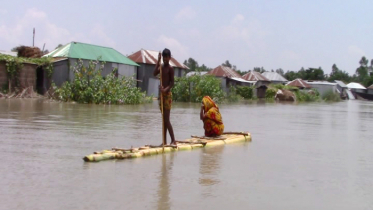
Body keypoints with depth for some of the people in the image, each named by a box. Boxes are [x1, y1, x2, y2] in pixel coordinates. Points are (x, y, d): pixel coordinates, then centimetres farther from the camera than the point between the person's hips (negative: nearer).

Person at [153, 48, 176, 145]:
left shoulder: (170, 68, -7)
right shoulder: (162, 67, 13)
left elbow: (172, 83, -12)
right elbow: (155, 73, -5)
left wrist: (166, 89, -28)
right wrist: (158, 61, -5)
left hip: (167, 94, -7)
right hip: (161, 94, 7)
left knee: (167, 120, -10)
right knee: (163, 119, 9)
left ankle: (173, 140, -5)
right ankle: (165, 141, 14)